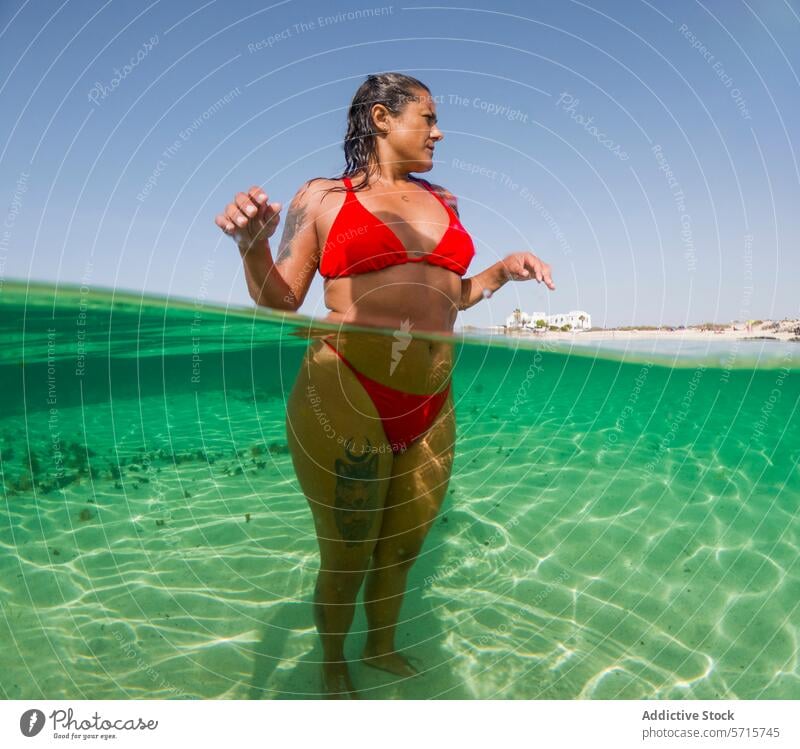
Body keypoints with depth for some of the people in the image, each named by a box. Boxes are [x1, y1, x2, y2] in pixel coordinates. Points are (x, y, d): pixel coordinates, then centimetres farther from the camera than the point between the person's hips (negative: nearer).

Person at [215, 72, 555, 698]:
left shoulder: (443, 202, 17)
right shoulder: (323, 197, 4)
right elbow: (280, 303, 2)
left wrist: (503, 270, 10)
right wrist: (252, 244, -15)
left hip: (431, 408, 5)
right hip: (345, 404, -4)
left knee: (404, 547, 19)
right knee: (346, 559, 10)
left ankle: (383, 646, 47)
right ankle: (333, 664, 41)